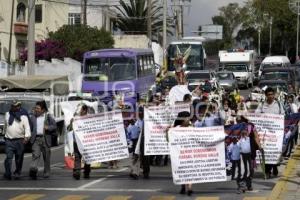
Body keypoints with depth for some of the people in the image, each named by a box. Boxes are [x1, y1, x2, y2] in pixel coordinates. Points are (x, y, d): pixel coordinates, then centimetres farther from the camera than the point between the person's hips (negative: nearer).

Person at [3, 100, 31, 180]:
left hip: (19, 140, -1)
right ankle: (7, 173, -9)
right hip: (9, 140, 1)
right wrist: (5, 134, 29)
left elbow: (27, 128, -8)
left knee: (19, 158, 6)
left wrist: (27, 136, -23)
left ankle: (17, 172, 20)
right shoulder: (7, 114, 11)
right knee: (9, 157, -10)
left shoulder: (23, 116, 0)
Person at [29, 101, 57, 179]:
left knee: (46, 157, 7)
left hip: (45, 139, 0)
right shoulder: (33, 117, 10)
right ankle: (33, 170, -31)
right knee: (35, 155, -16)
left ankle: (46, 172, 18)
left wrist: (48, 127, -14)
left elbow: (54, 125, 4)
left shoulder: (48, 116, 4)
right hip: (36, 139, 0)